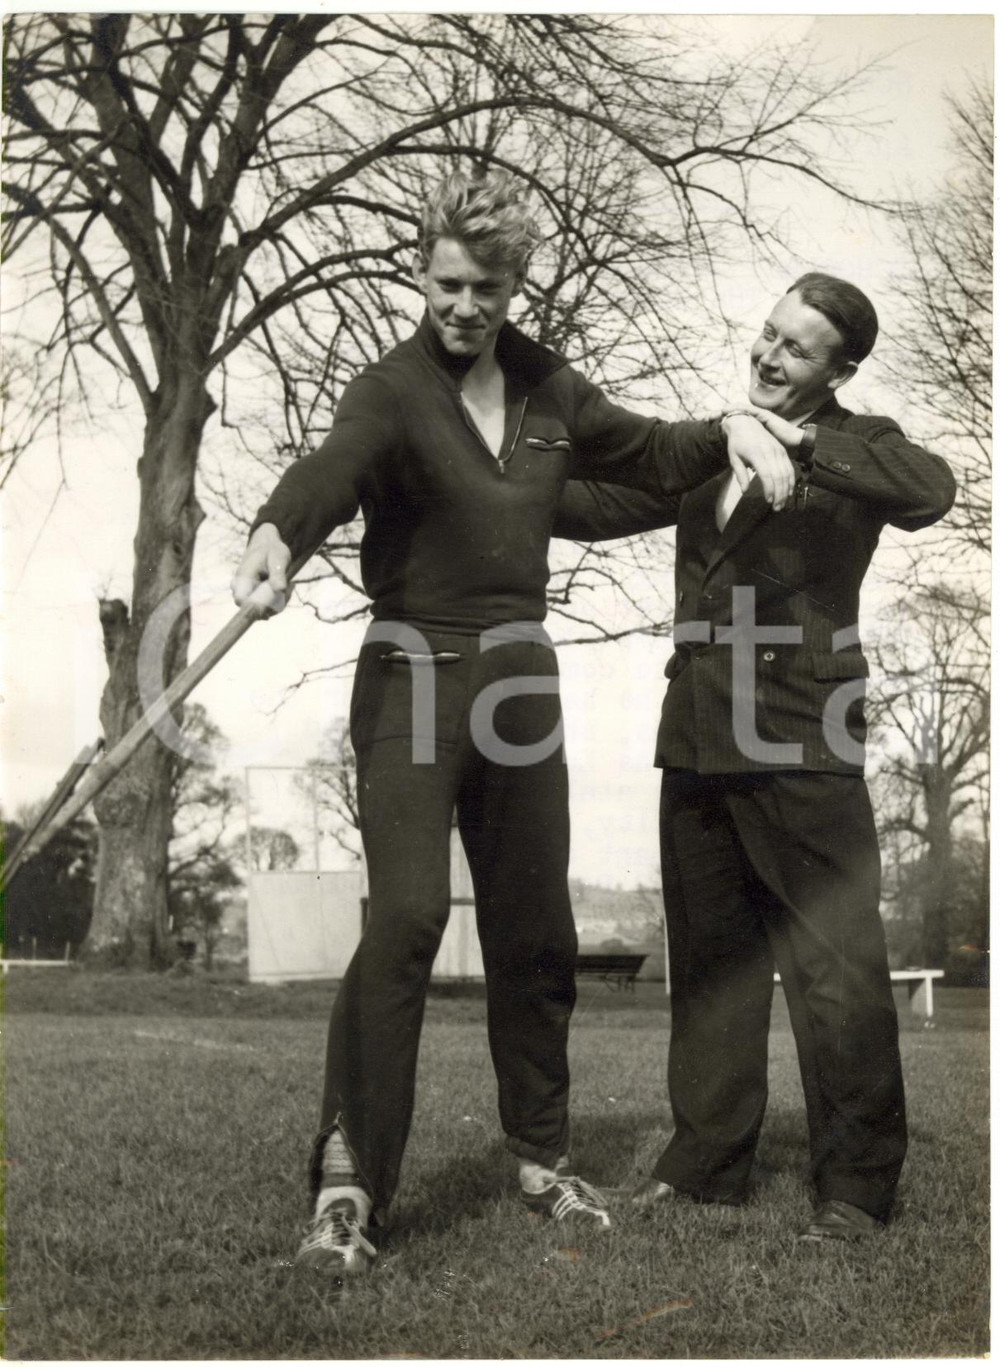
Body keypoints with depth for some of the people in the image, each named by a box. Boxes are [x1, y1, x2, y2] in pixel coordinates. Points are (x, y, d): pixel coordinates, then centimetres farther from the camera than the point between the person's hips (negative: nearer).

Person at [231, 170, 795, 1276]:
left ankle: (541, 1154, 27)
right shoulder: (392, 392, -9)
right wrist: (275, 533, -52)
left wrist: (732, 428, 0)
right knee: (405, 918, -17)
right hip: (413, 674, -5)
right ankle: (347, 1178, -9)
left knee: (535, 928, 11)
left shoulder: (549, 391, 8)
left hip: (521, 672, 5)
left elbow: (652, 455, 20)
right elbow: (332, 468, -30)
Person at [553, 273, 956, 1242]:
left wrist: (801, 444, -23)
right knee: (708, 962, 13)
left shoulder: (850, 447, 1)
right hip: (697, 744, 6)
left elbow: (930, 491, -20)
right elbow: (602, 505, 23)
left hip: (799, 746, -6)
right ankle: (706, 1160, 23)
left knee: (838, 966, -6)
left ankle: (855, 1184, 3)